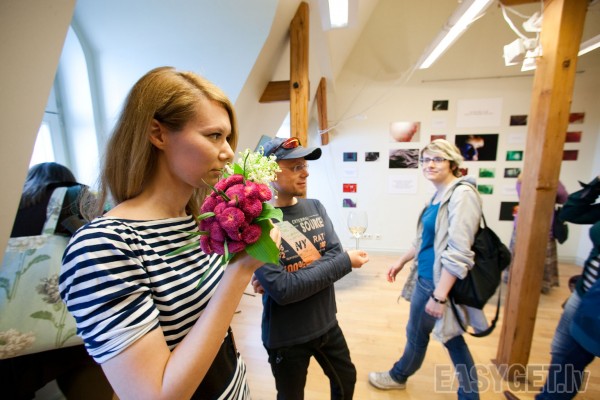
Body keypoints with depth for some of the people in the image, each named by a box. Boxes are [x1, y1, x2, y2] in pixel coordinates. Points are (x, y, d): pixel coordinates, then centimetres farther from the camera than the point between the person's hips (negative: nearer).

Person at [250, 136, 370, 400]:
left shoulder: (316, 207, -4)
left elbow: (335, 254, -11)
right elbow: (282, 290, -28)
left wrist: (293, 277, -26)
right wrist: (346, 262, -23)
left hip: (327, 323, 6)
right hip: (285, 335, -5)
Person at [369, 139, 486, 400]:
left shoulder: (462, 194, -20)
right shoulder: (439, 195, 7)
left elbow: (458, 253, -25)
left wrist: (439, 295, -24)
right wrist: (402, 261, 19)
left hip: (438, 282, -7)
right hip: (426, 277, 8)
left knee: (417, 334, 16)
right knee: (452, 339, 21)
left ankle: (398, 376, 43)